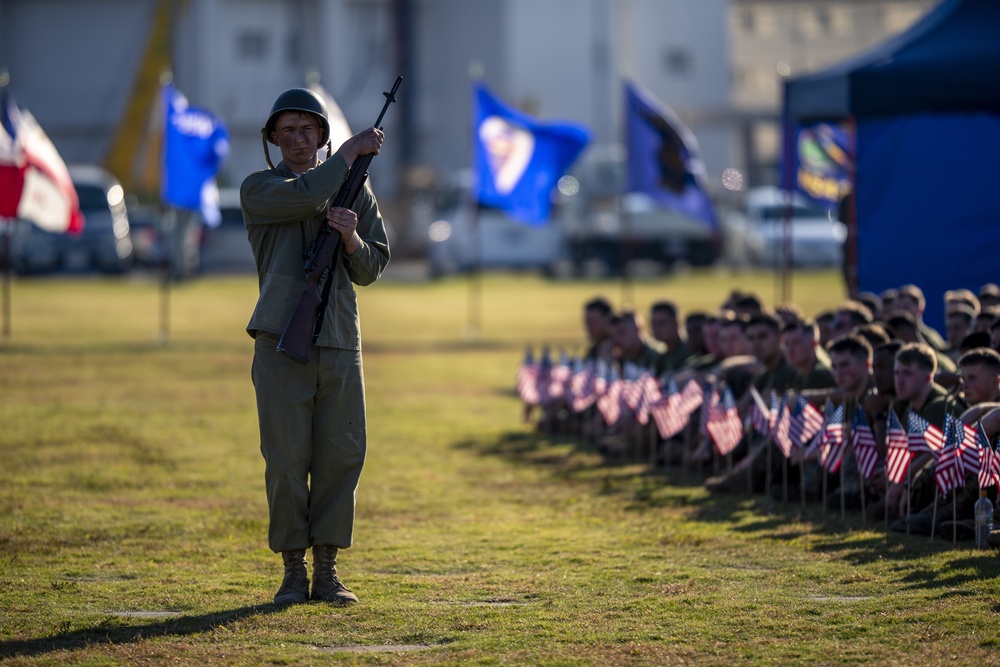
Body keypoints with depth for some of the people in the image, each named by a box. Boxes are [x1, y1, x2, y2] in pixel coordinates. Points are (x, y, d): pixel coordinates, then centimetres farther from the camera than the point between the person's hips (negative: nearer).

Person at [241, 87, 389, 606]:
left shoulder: (355, 192, 14)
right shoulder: (259, 190, 5)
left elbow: (370, 271, 9)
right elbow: (305, 196, -17)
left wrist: (351, 236, -11)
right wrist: (352, 150, -6)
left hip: (340, 343, 3)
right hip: (282, 343, -3)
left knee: (342, 457, 0)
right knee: (287, 461, -4)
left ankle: (326, 572, 7)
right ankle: (293, 572, 4)